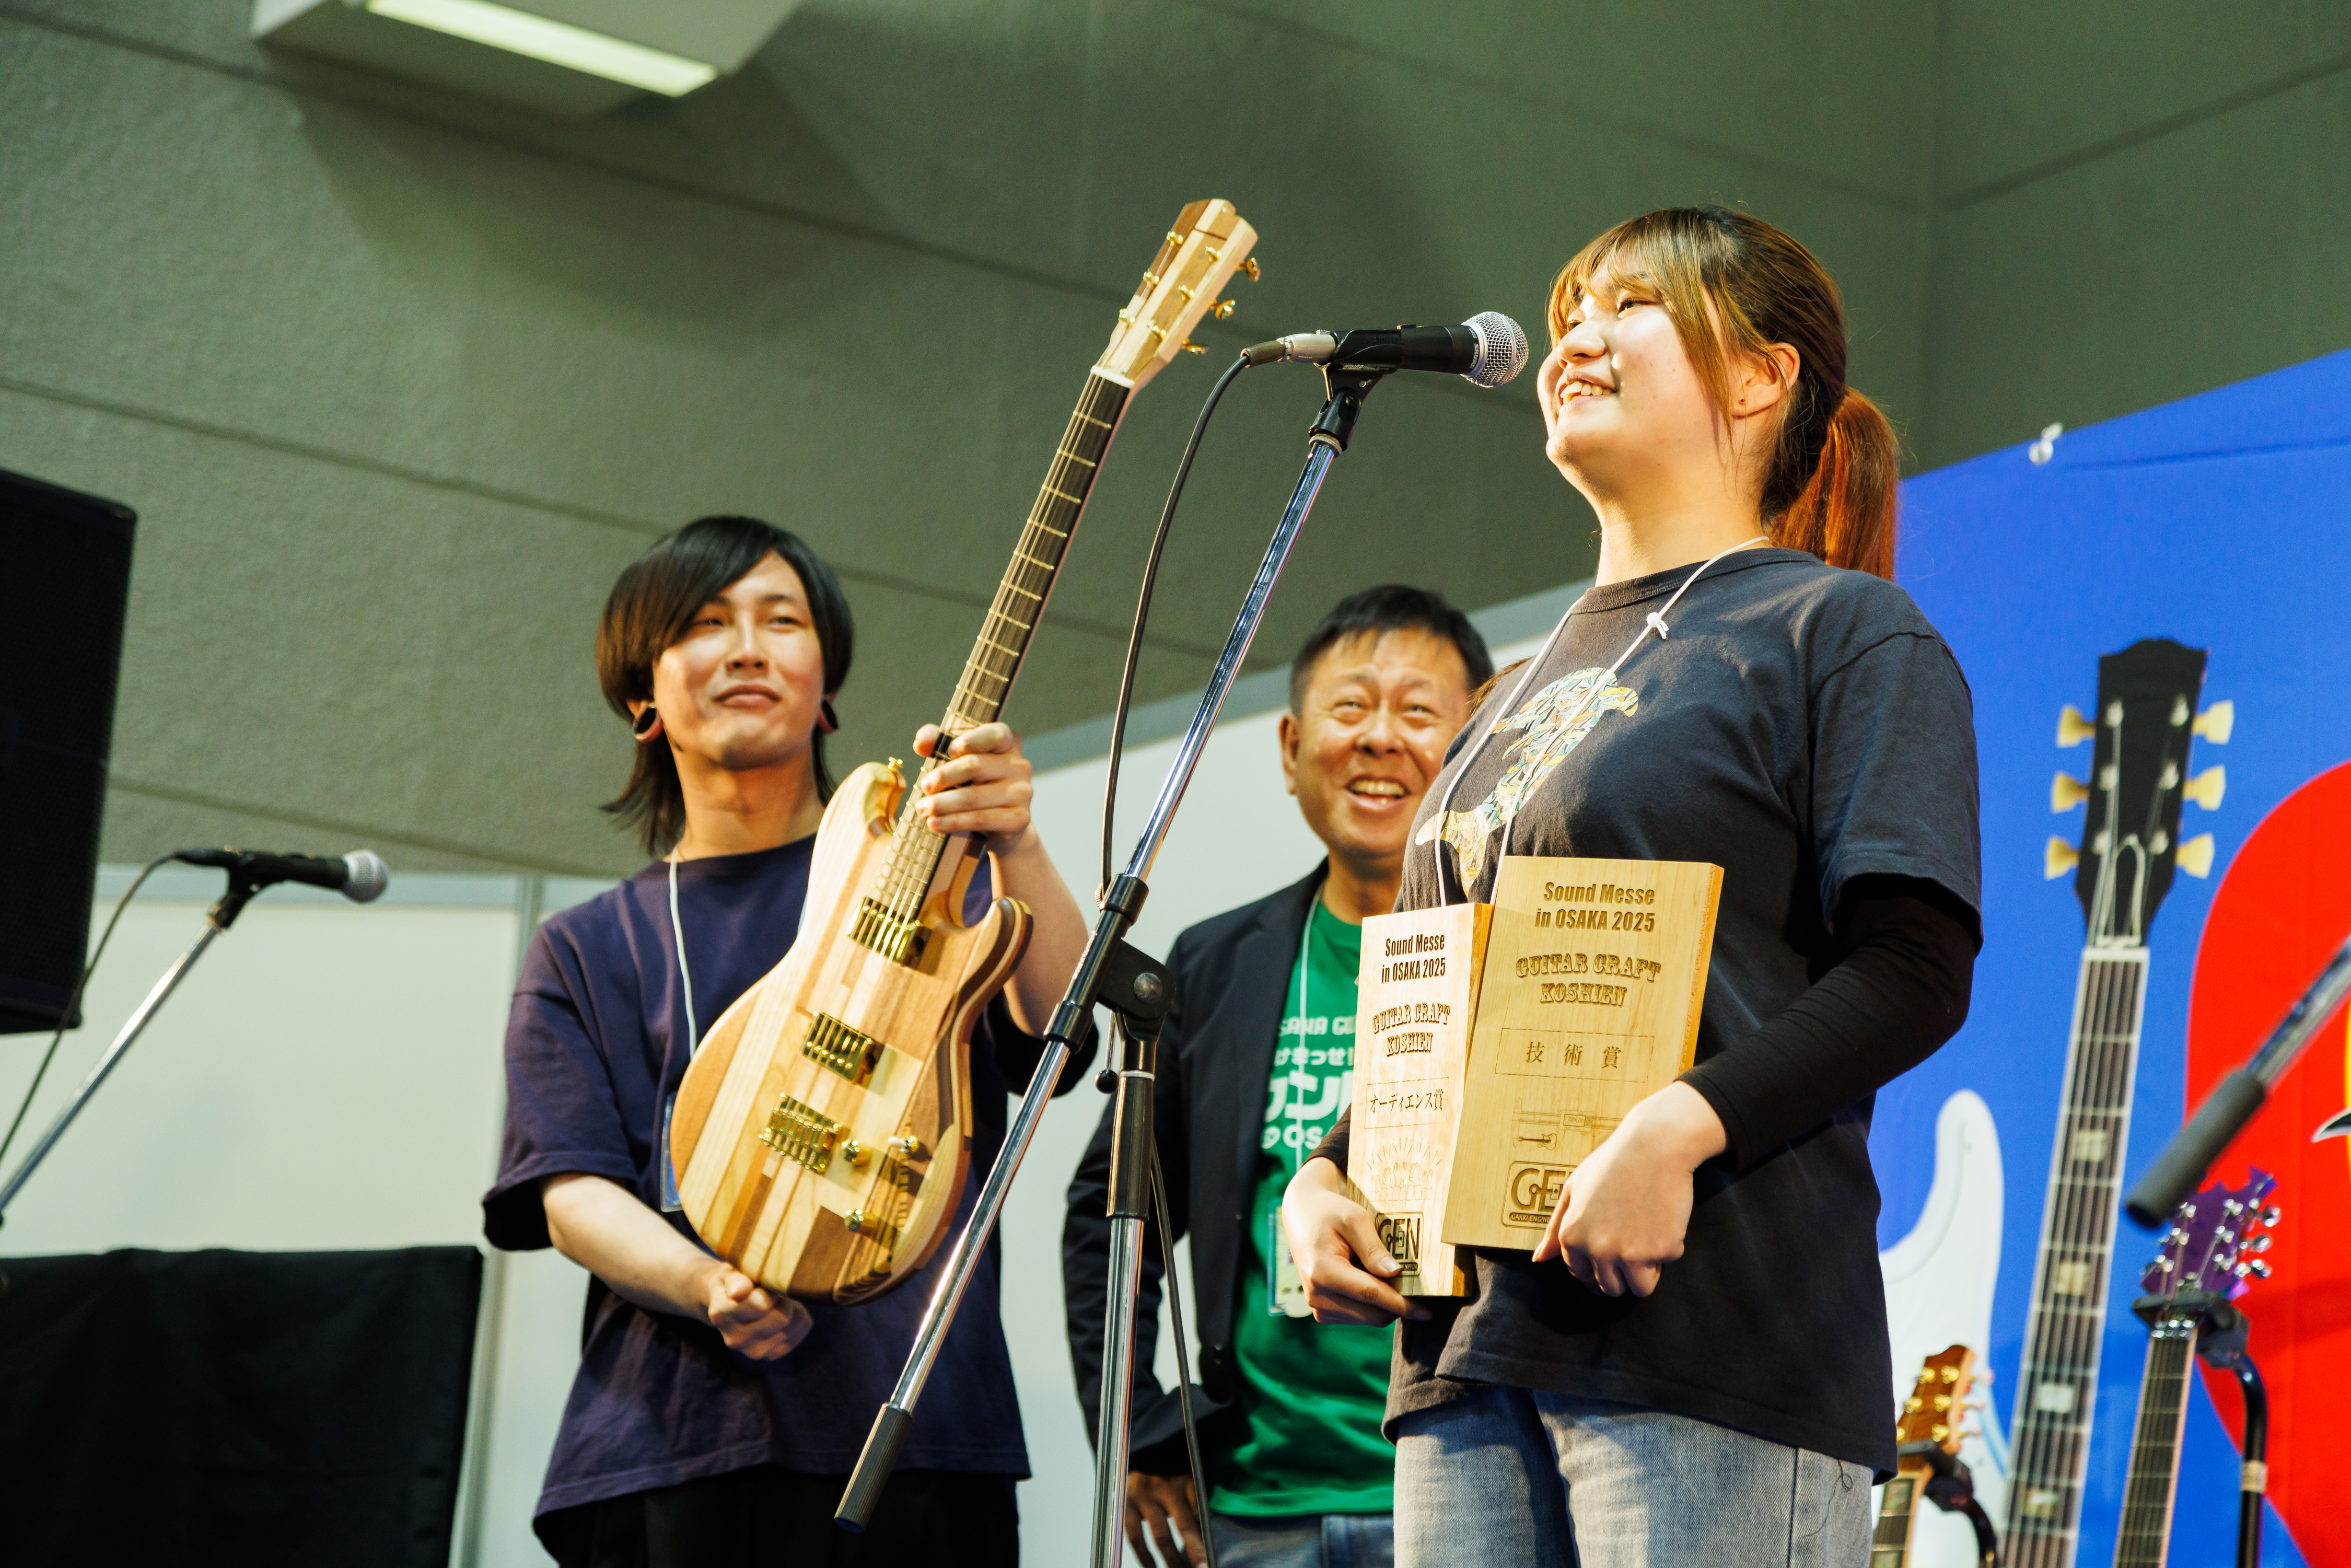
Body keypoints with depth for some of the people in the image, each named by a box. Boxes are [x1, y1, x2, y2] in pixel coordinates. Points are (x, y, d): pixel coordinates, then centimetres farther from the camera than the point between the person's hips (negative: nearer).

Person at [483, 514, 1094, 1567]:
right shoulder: (586, 953, 17)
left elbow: (1057, 1022, -6)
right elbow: (569, 1191, 6)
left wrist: (1016, 849, -26)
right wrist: (707, 1288, -15)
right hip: (668, 1454, 1)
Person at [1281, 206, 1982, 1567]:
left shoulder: (1841, 630, 2)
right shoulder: (1536, 684, 24)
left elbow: (1918, 970, -10)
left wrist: (1677, 1126, -23)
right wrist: (1326, 1175, 9)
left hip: (1712, 1347, -7)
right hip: (1469, 1340, 7)